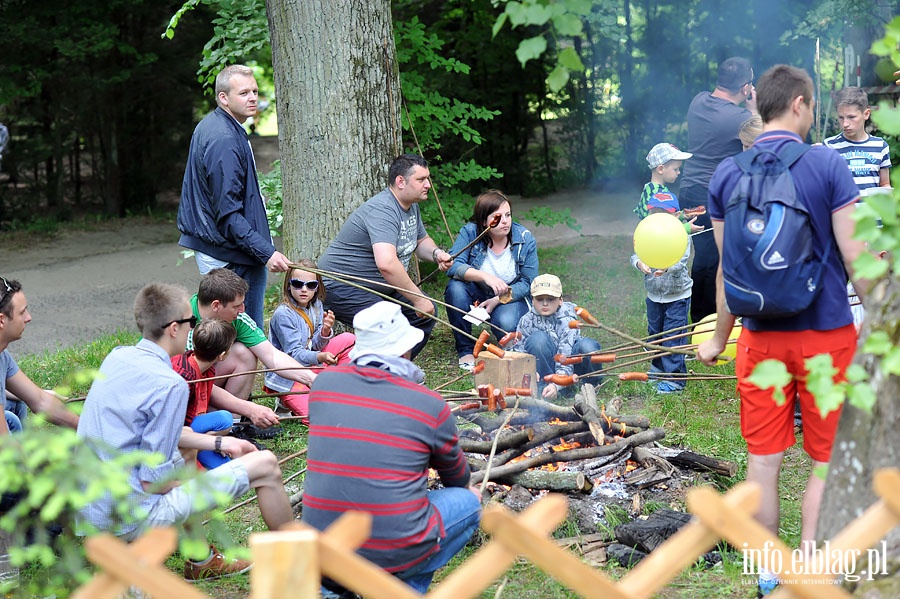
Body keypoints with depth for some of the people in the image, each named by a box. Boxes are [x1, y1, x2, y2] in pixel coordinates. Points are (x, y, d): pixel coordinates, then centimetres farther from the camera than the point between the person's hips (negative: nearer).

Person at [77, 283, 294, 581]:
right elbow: (153, 481, -20)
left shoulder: (117, 358, 4)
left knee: (184, 445, 36)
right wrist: (196, 483, 0)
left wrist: (218, 442, 23)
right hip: (132, 520, -9)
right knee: (265, 466, 0)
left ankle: (201, 560, 39)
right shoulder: (169, 384, -21)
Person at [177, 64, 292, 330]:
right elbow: (228, 213, -24)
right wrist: (266, 252, -27)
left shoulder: (208, 126, 13)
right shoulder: (225, 140, -21)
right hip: (231, 255, -11)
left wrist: (253, 196, 27)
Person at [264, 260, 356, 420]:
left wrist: (325, 331, -19)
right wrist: (320, 357, -42)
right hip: (285, 378, -8)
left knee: (348, 339, 3)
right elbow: (293, 354, -24)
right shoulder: (283, 314, -20)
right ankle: (286, 401, 3)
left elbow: (315, 346, 3)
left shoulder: (316, 306, 3)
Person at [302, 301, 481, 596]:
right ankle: (407, 588, 9)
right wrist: (467, 491, 41)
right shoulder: (431, 405, -4)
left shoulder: (323, 383, 3)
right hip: (394, 555, -4)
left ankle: (335, 587, 18)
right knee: (469, 501, 20)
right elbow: (458, 478, 15)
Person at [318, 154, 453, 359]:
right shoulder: (382, 211, -27)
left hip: (381, 287, 10)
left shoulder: (411, 206, 7)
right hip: (343, 287, -10)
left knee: (426, 313, 7)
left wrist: (436, 253, -1)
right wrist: (418, 299, -33)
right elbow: (386, 263, -39)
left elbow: (421, 240, 23)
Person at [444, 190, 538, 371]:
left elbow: (529, 283, -8)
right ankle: (465, 351, -14)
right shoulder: (470, 232, -14)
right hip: (476, 295, 1)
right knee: (455, 288, -31)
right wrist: (485, 277, -42)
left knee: (506, 323, -34)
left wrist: (499, 299, -22)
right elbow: (453, 265, -27)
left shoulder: (525, 239, -11)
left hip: (511, 297, -1)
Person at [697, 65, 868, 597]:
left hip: (760, 337, 3)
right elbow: (856, 256, -11)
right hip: (826, 334, -3)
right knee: (829, 462, 9)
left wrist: (720, 339, 17)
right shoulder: (827, 165, -10)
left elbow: (726, 268, 6)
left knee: (764, 459, 10)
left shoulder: (727, 174, 1)